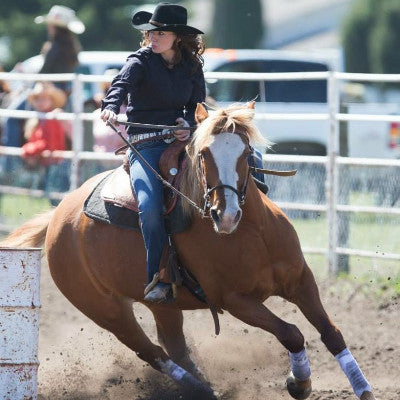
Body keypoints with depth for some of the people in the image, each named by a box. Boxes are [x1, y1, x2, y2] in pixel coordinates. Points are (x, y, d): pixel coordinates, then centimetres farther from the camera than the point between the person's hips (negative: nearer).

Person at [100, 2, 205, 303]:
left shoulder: (192, 66, 11)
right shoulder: (141, 62, -1)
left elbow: (197, 105, 15)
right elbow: (121, 84, -20)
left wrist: (188, 124, -9)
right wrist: (111, 106, -43)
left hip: (182, 140, 4)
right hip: (145, 145, -4)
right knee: (150, 207, -29)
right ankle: (159, 279, -21)